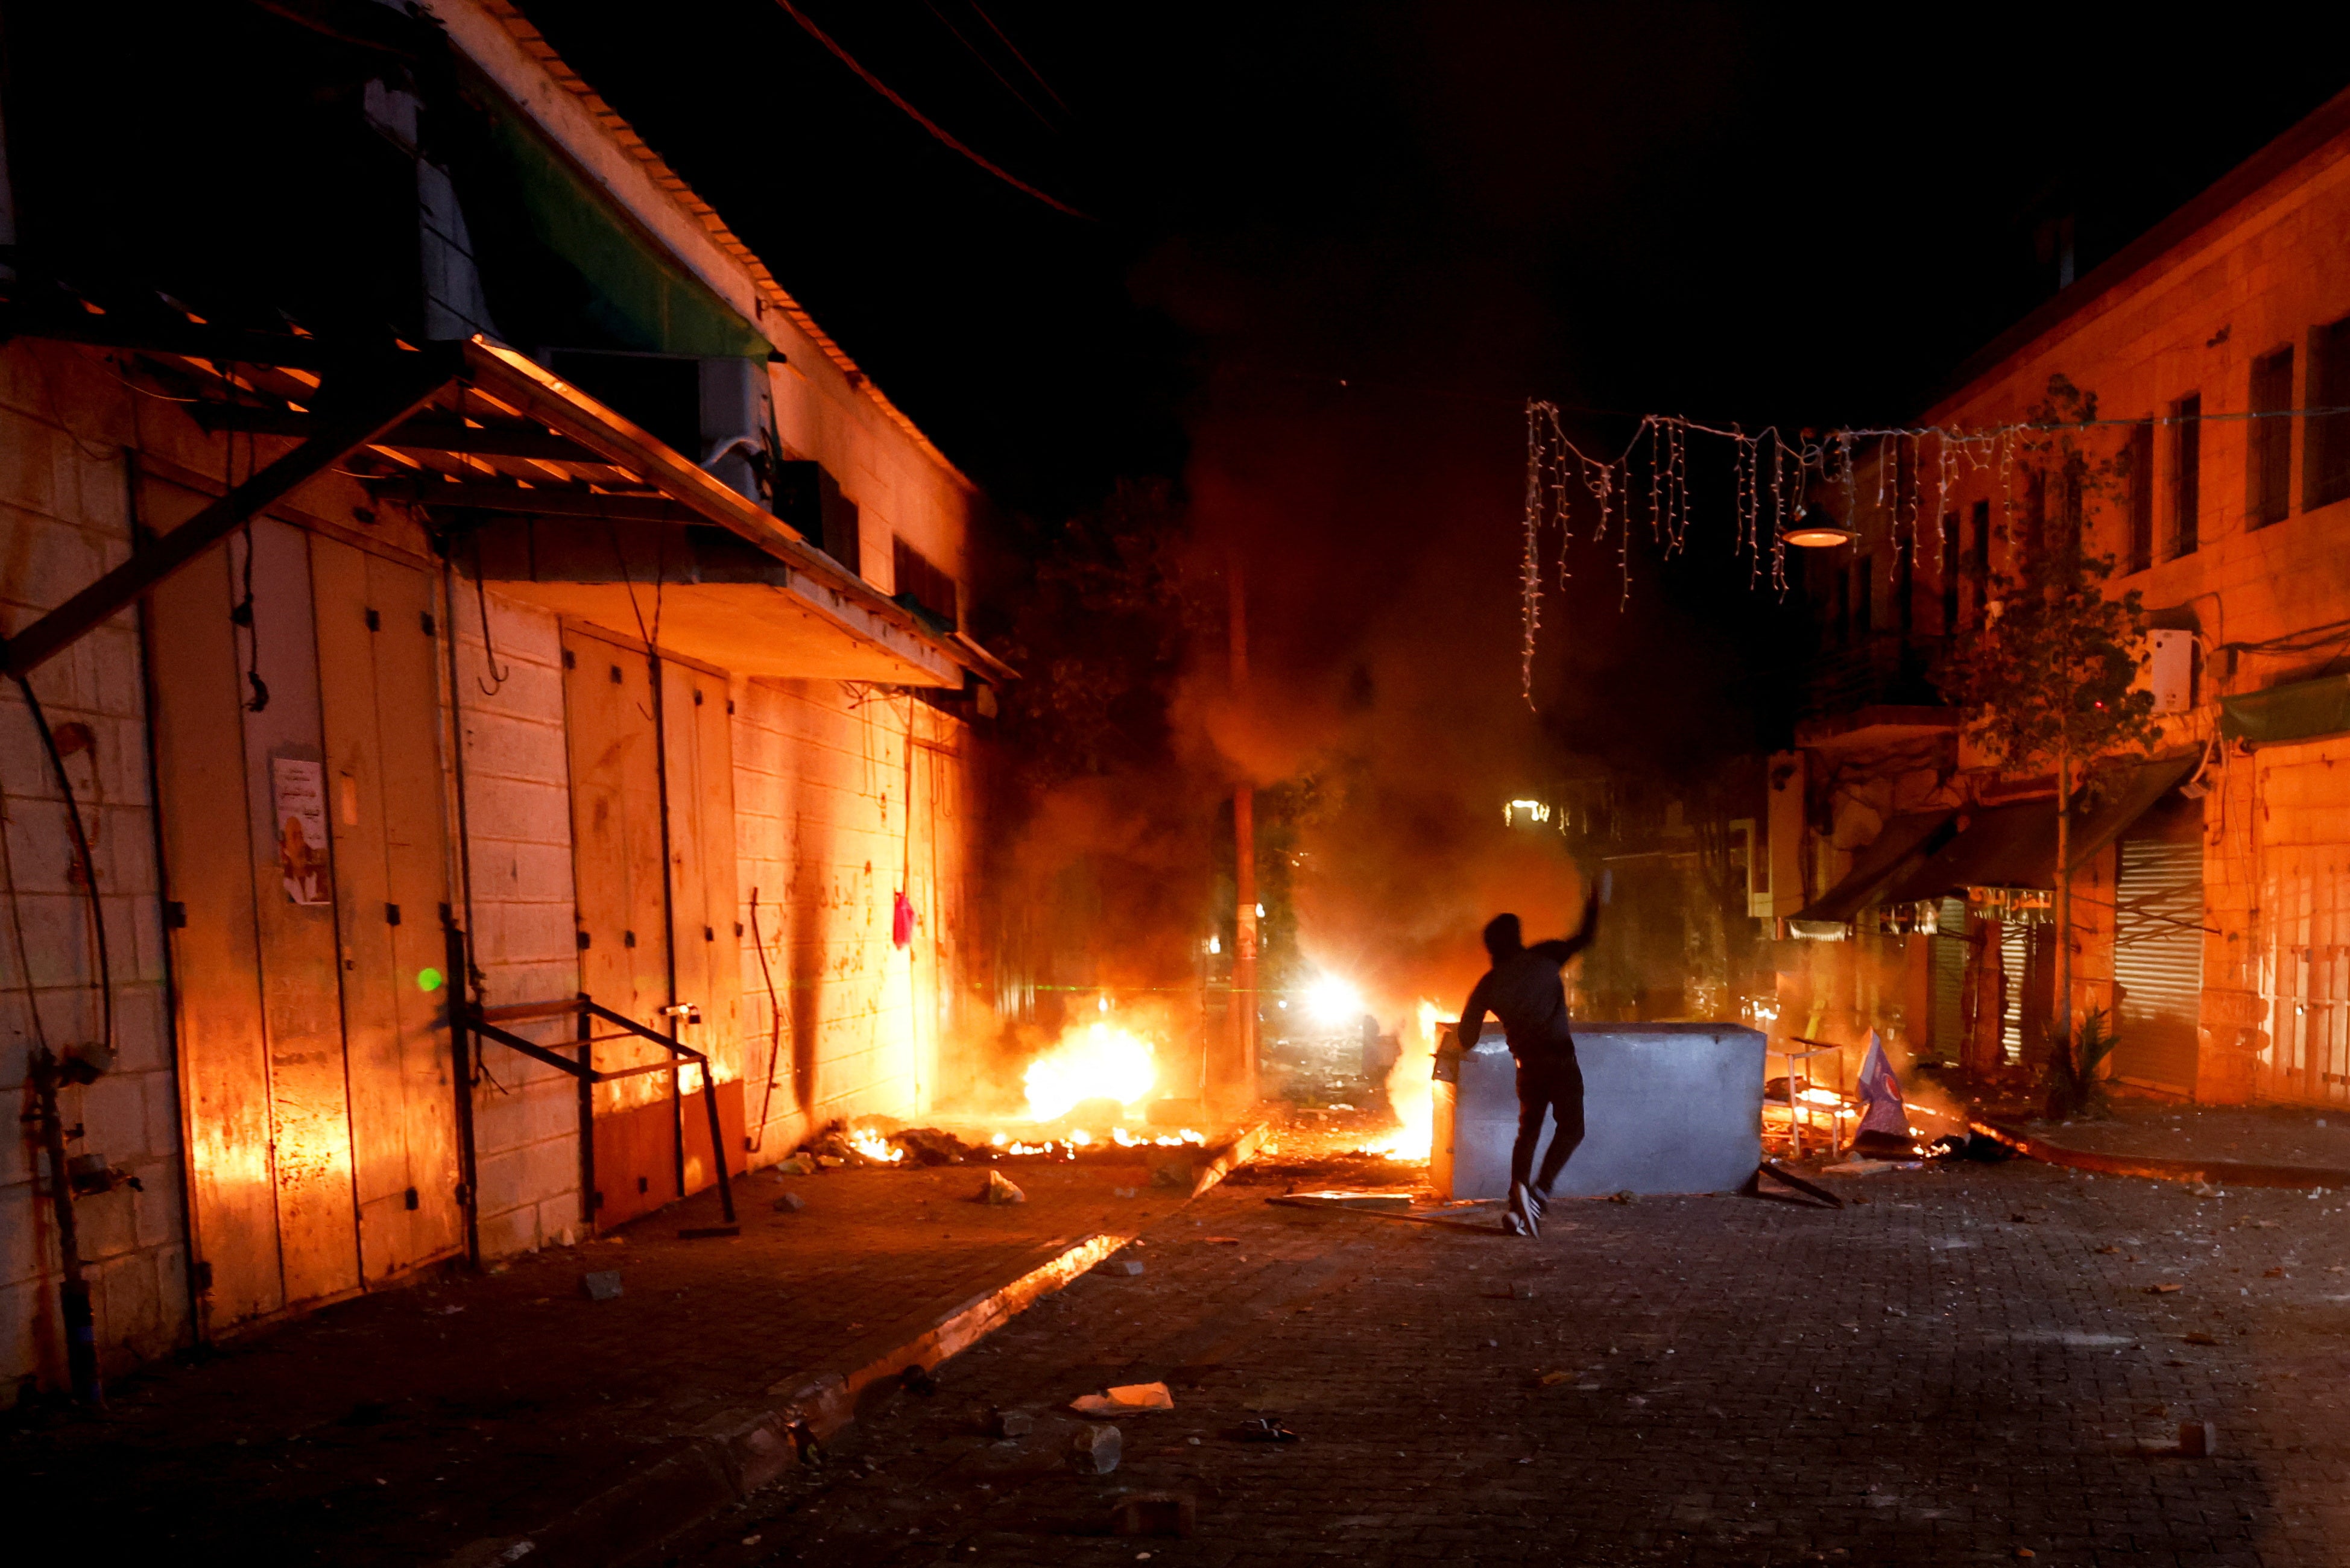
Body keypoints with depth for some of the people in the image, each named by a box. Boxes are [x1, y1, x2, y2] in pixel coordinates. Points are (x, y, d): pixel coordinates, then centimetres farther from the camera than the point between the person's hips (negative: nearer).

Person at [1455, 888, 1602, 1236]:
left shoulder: (1488, 985, 4)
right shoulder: (1544, 956, 0)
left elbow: (1468, 1034, 4)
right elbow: (1583, 939, 12)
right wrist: (1592, 910, 28)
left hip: (1528, 1062, 3)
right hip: (1559, 1057, -3)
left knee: (1528, 1132, 15)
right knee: (1571, 1127, 2)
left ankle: (1518, 1208, 7)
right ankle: (1540, 1190, -19)